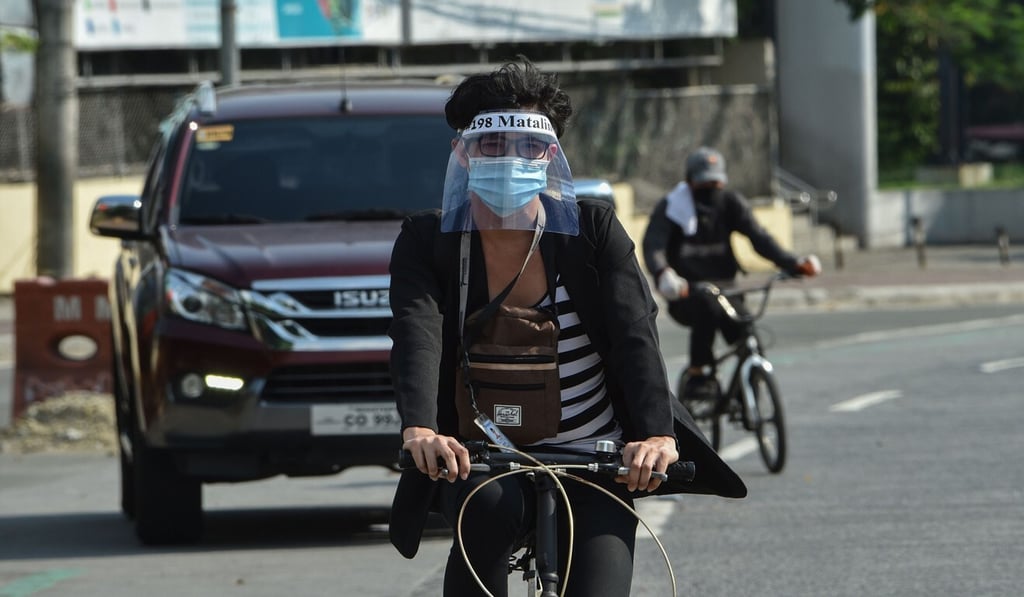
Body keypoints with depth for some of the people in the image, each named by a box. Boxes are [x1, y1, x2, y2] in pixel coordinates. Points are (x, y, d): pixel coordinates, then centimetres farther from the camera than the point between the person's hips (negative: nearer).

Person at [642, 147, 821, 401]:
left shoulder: (731, 204, 3)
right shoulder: (671, 208, -7)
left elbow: (758, 237, -9)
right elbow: (653, 245, -23)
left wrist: (794, 264, -27)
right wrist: (663, 275, -47)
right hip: (686, 296, -3)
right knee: (707, 308, -36)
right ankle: (698, 375, -25)